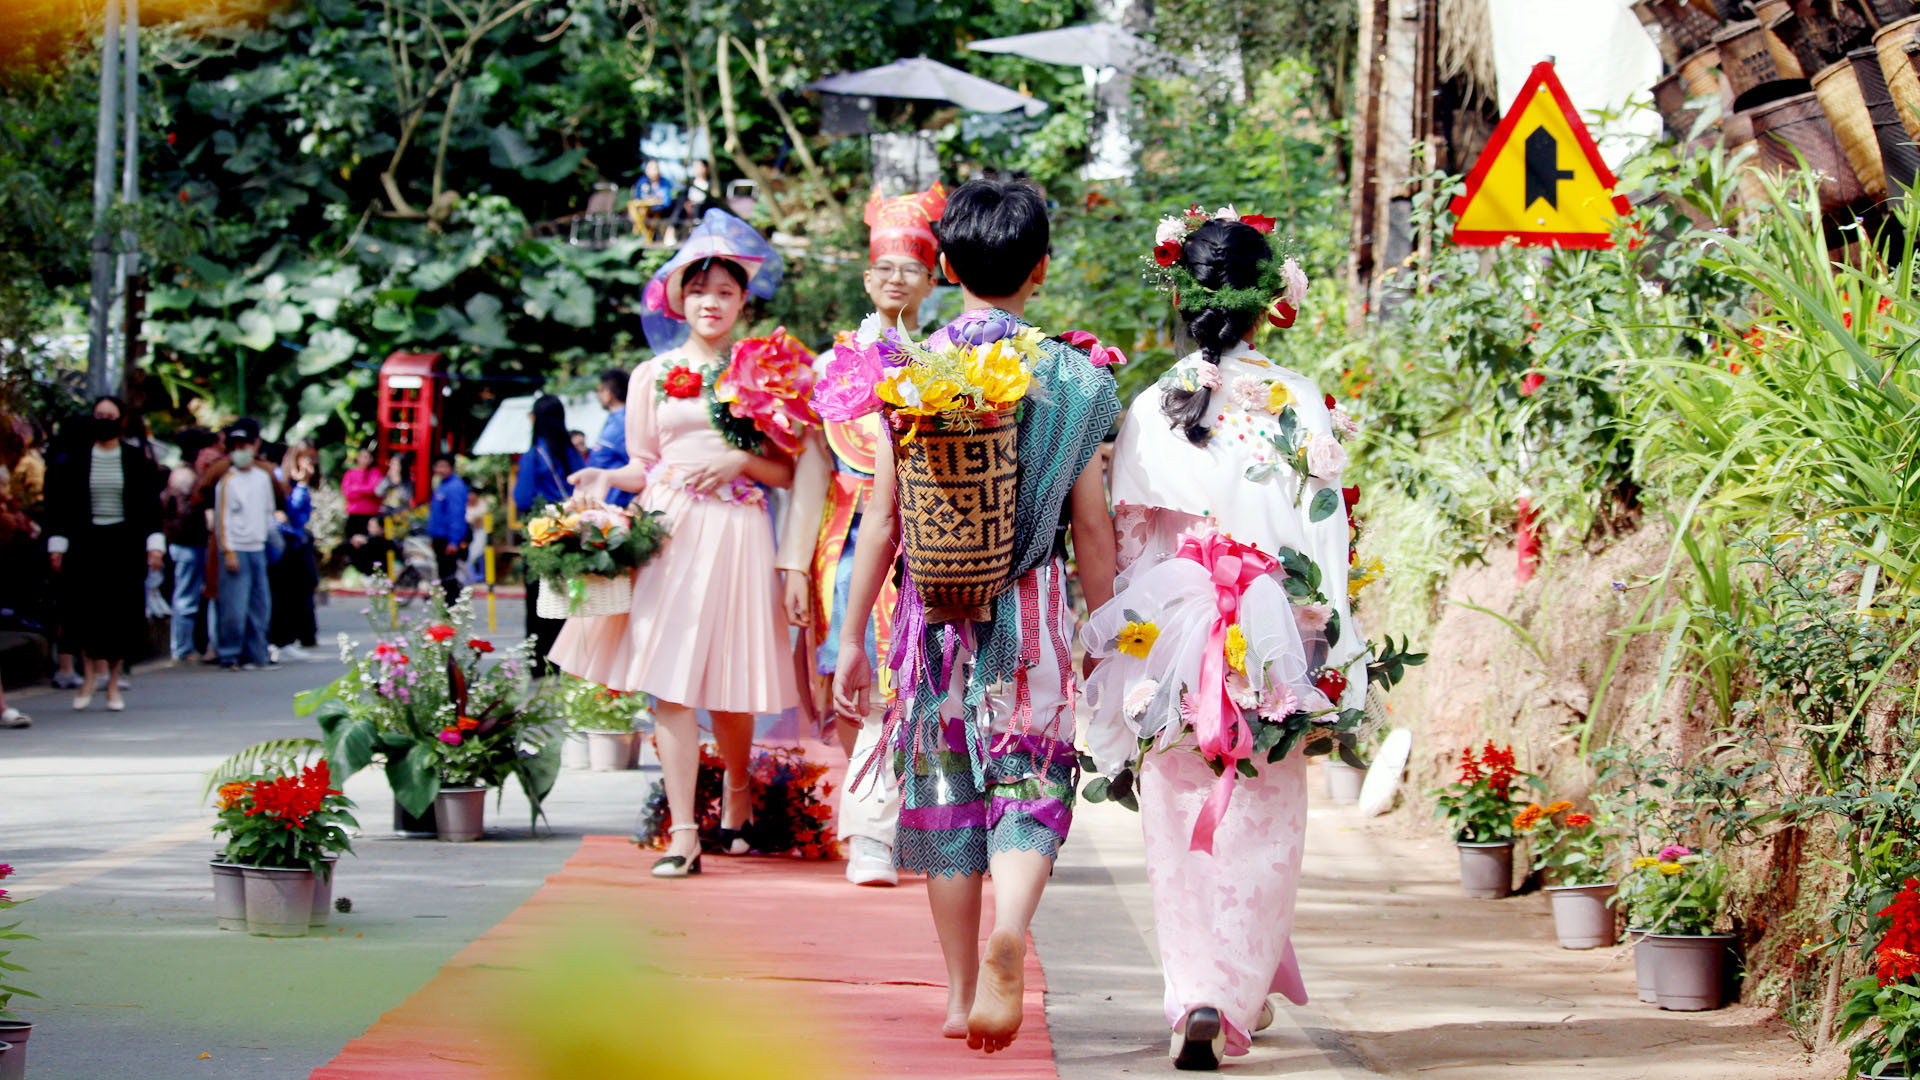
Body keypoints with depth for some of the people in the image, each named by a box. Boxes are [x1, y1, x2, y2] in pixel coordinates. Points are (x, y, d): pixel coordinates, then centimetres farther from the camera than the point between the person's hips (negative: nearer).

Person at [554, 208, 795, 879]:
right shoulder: (652, 376, 13)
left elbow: (789, 470, 7)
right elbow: (643, 469, 12)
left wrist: (740, 461, -10)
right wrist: (605, 479, -8)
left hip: (735, 532, -1)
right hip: (667, 530, 1)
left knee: (729, 683, 2)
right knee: (669, 680, -8)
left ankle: (736, 810, 25)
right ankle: (683, 833, -10)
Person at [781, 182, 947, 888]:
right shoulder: (836, 363, 12)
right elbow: (813, 467, 10)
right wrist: (797, 565, 2)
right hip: (850, 540, 2)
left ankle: (872, 837, -12)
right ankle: (873, 827, 15)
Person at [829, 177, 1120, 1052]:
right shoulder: (1070, 379, -2)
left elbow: (882, 518, -2)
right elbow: (1092, 528, 0)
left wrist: (852, 637, 4)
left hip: (932, 603, 1)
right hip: (1031, 608, -1)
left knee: (945, 792, 11)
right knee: (1030, 786, 1)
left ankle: (961, 997, 18)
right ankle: (1008, 929, -30)